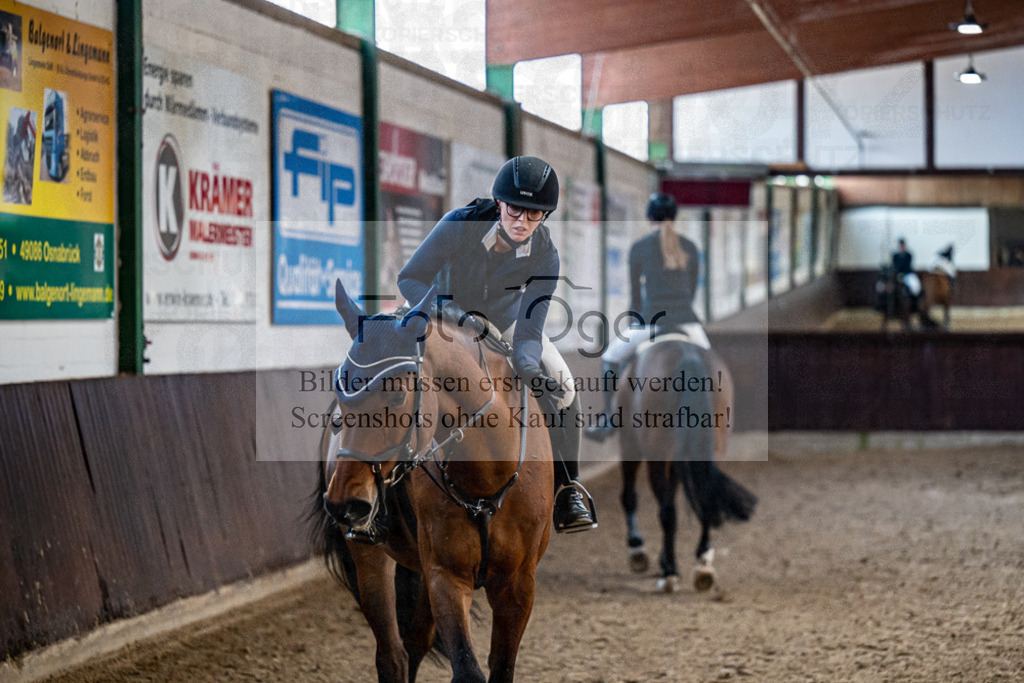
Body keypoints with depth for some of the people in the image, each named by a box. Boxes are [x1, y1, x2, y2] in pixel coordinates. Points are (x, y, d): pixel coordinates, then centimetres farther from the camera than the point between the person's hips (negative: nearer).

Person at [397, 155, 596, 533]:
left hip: (506, 313, 1)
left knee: (561, 386, -17)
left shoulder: (544, 256, -26)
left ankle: (568, 489, -3)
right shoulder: (460, 225, -32)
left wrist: (530, 370, -51)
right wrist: (457, 316, -41)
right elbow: (409, 279, -26)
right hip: (450, 310, -1)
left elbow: (528, 330, -29)